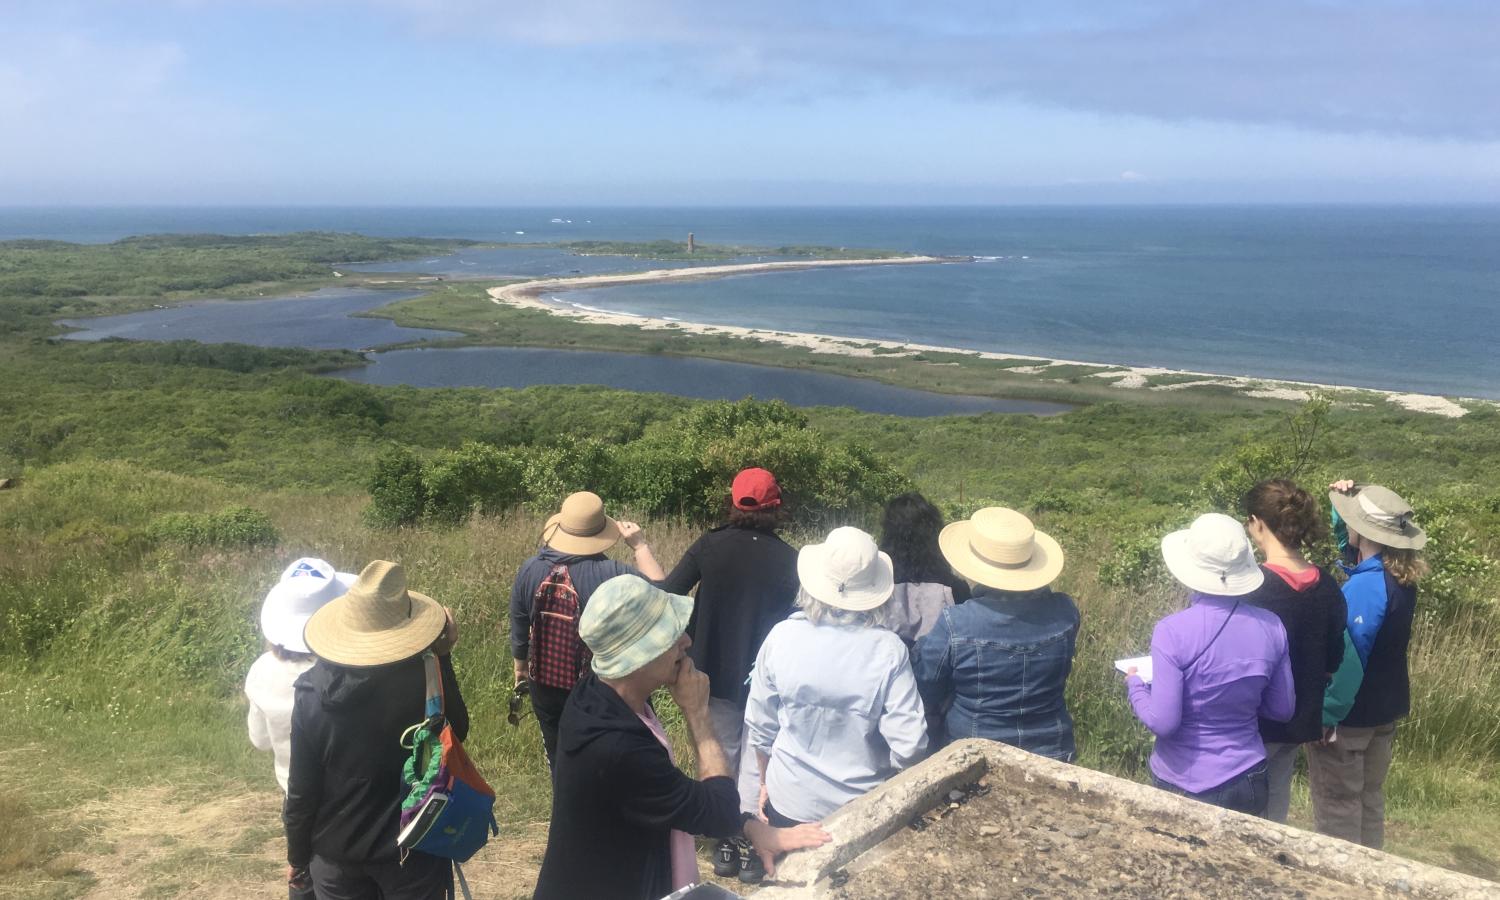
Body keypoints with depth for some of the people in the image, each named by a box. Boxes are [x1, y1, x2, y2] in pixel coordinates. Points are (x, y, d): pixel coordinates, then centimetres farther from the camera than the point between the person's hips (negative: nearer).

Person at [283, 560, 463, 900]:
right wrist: (442, 658, -3)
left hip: (336, 852, 1)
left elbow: (301, 790, -9)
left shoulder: (313, 694, -17)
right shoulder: (427, 679, -21)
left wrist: (297, 856, 7)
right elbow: (456, 732, -1)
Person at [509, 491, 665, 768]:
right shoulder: (611, 574, -26)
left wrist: (520, 666, 18)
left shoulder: (529, 571, -13)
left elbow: (519, 629, 0)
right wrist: (640, 546, -10)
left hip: (547, 685, 3)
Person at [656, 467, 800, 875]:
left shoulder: (710, 546, -12)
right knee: (756, 763, 10)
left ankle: (725, 842, 26)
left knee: (721, 759, 17)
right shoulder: (789, 559, -14)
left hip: (717, 674, 2)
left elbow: (666, 596, -12)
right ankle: (749, 844, 13)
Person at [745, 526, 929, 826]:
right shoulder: (888, 650, -18)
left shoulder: (782, 636, -13)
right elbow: (909, 745, -17)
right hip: (862, 810, -1)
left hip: (790, 802, 1)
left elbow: (760, 725, -3)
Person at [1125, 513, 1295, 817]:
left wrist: (1135, 684, -3)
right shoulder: (1271, 627, -8)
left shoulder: (1172, 632, -22)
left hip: (1184, 784, -4)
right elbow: (1283, 710, 3)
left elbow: (1162, 722, -20)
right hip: (1247, 781, 4)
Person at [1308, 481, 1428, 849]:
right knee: (1369, 798, 22)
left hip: (1349, 714, -9)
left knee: (1338, 807, 7)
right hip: (1384, 709, 9)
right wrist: (1344, 505, -1)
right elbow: (1351, 546, 16)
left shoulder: (1364, 588, -27)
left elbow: (1346, 661, -28)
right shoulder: (1401, 578, -1)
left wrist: (1326, 714, -20)